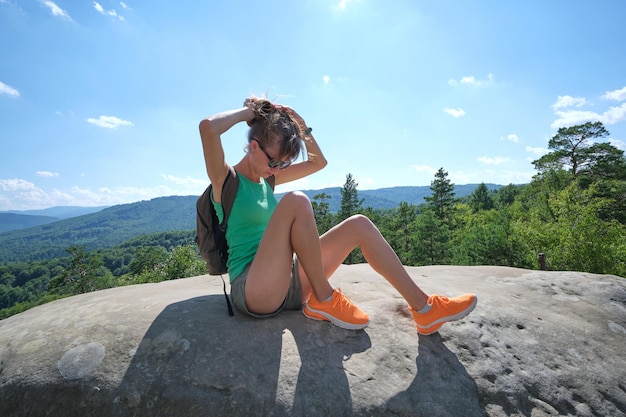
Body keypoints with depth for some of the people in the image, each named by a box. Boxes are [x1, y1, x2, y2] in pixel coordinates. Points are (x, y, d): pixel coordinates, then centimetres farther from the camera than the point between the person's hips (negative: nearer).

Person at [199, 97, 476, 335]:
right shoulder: (226, 180, -5)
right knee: (296, 201, -30)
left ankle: (423, 307, -5)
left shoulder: (266, 179, 14)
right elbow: (207, 127, -25)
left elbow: (319, 162, 20)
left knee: (358, 225, -6)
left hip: (288, 282, 7)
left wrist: (299, 124, 10)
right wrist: (247, 113, -8)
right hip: (252, 290, -7)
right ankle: (323, 300, -16)